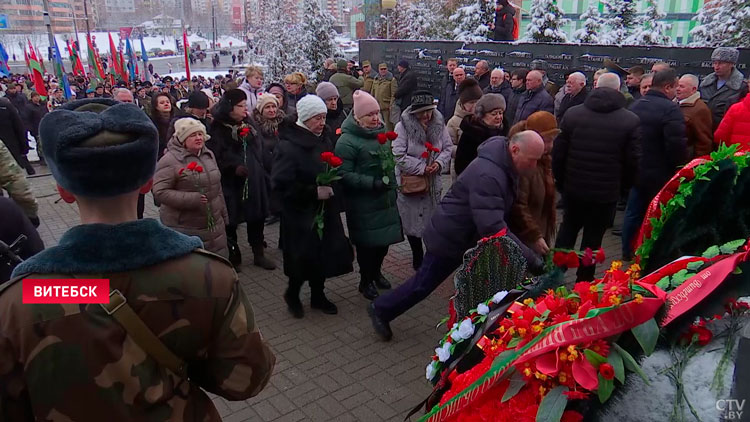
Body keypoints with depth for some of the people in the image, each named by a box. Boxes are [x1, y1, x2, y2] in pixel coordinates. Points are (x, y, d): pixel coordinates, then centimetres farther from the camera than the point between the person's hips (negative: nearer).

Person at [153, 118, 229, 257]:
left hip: (214, 225, 7)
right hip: (183, 229, -7)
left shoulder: (209, 155, 11)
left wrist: (223, 215, 20)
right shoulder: (170, 160, -12)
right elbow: (159, 192, -18)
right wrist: (192, 199, -24)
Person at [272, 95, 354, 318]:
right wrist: (314, 192, -24)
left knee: (324, 254, 14)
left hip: (325, 210, 7)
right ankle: (292, 294, 29)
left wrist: (331, 186, 4)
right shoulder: (287, 146, -18)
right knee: (303, 258, 2)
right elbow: (280, 184, -23)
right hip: (301, 215, -7)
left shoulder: (324, 139, 5)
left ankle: (318, 295, 34)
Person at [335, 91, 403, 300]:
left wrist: (392, 184, 20)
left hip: (386, 200, 7)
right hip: (363, 204, -7)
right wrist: (373, 183, -27)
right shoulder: (347, 141, -15)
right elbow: (345, 175, -21)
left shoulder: (382, 133, 10)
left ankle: (376, 271, 39)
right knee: (366, 243, 5)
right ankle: (366, 280, 25)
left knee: (385, 239, 15)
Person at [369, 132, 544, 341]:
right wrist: (531, 259, -38)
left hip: (471, 235, 9)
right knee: (424, 283, 6)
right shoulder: (487, 175, -35)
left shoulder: (504, 167, -3)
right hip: (450, 238, -9)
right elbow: (493, 228, -41)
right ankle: (381, 309, 26)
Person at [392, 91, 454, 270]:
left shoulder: (439, 124, 0)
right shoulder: (402, 127, -14)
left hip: (433, 182, 4)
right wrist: (422, 168, -19)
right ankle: (417, 257, 28)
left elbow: (448, 148, 7)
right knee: (412, 221, 8)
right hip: (409, 182, -4)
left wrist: (439, 163, -13)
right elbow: (399, 156, -18)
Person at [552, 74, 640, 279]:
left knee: (568, 228, 21)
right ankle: (583, 282, 21)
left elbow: (557, 153, -1)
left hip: (573, 187, 2)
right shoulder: (631, 120, -8)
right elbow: (633, 161, -6)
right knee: (593, 238, 10)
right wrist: (623, 187, 9)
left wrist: (560, 180, 11)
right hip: (606, 192, -2)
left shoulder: (572, 113, -3)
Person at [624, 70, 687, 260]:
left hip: (636, 171, 7)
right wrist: (680, 170, -10)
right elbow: (677, 145, -24)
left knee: (633, 212, 16)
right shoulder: (670, 109, -18)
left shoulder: (635, 105, 6)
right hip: (660, 173, -7)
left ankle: (628, 252, 28)